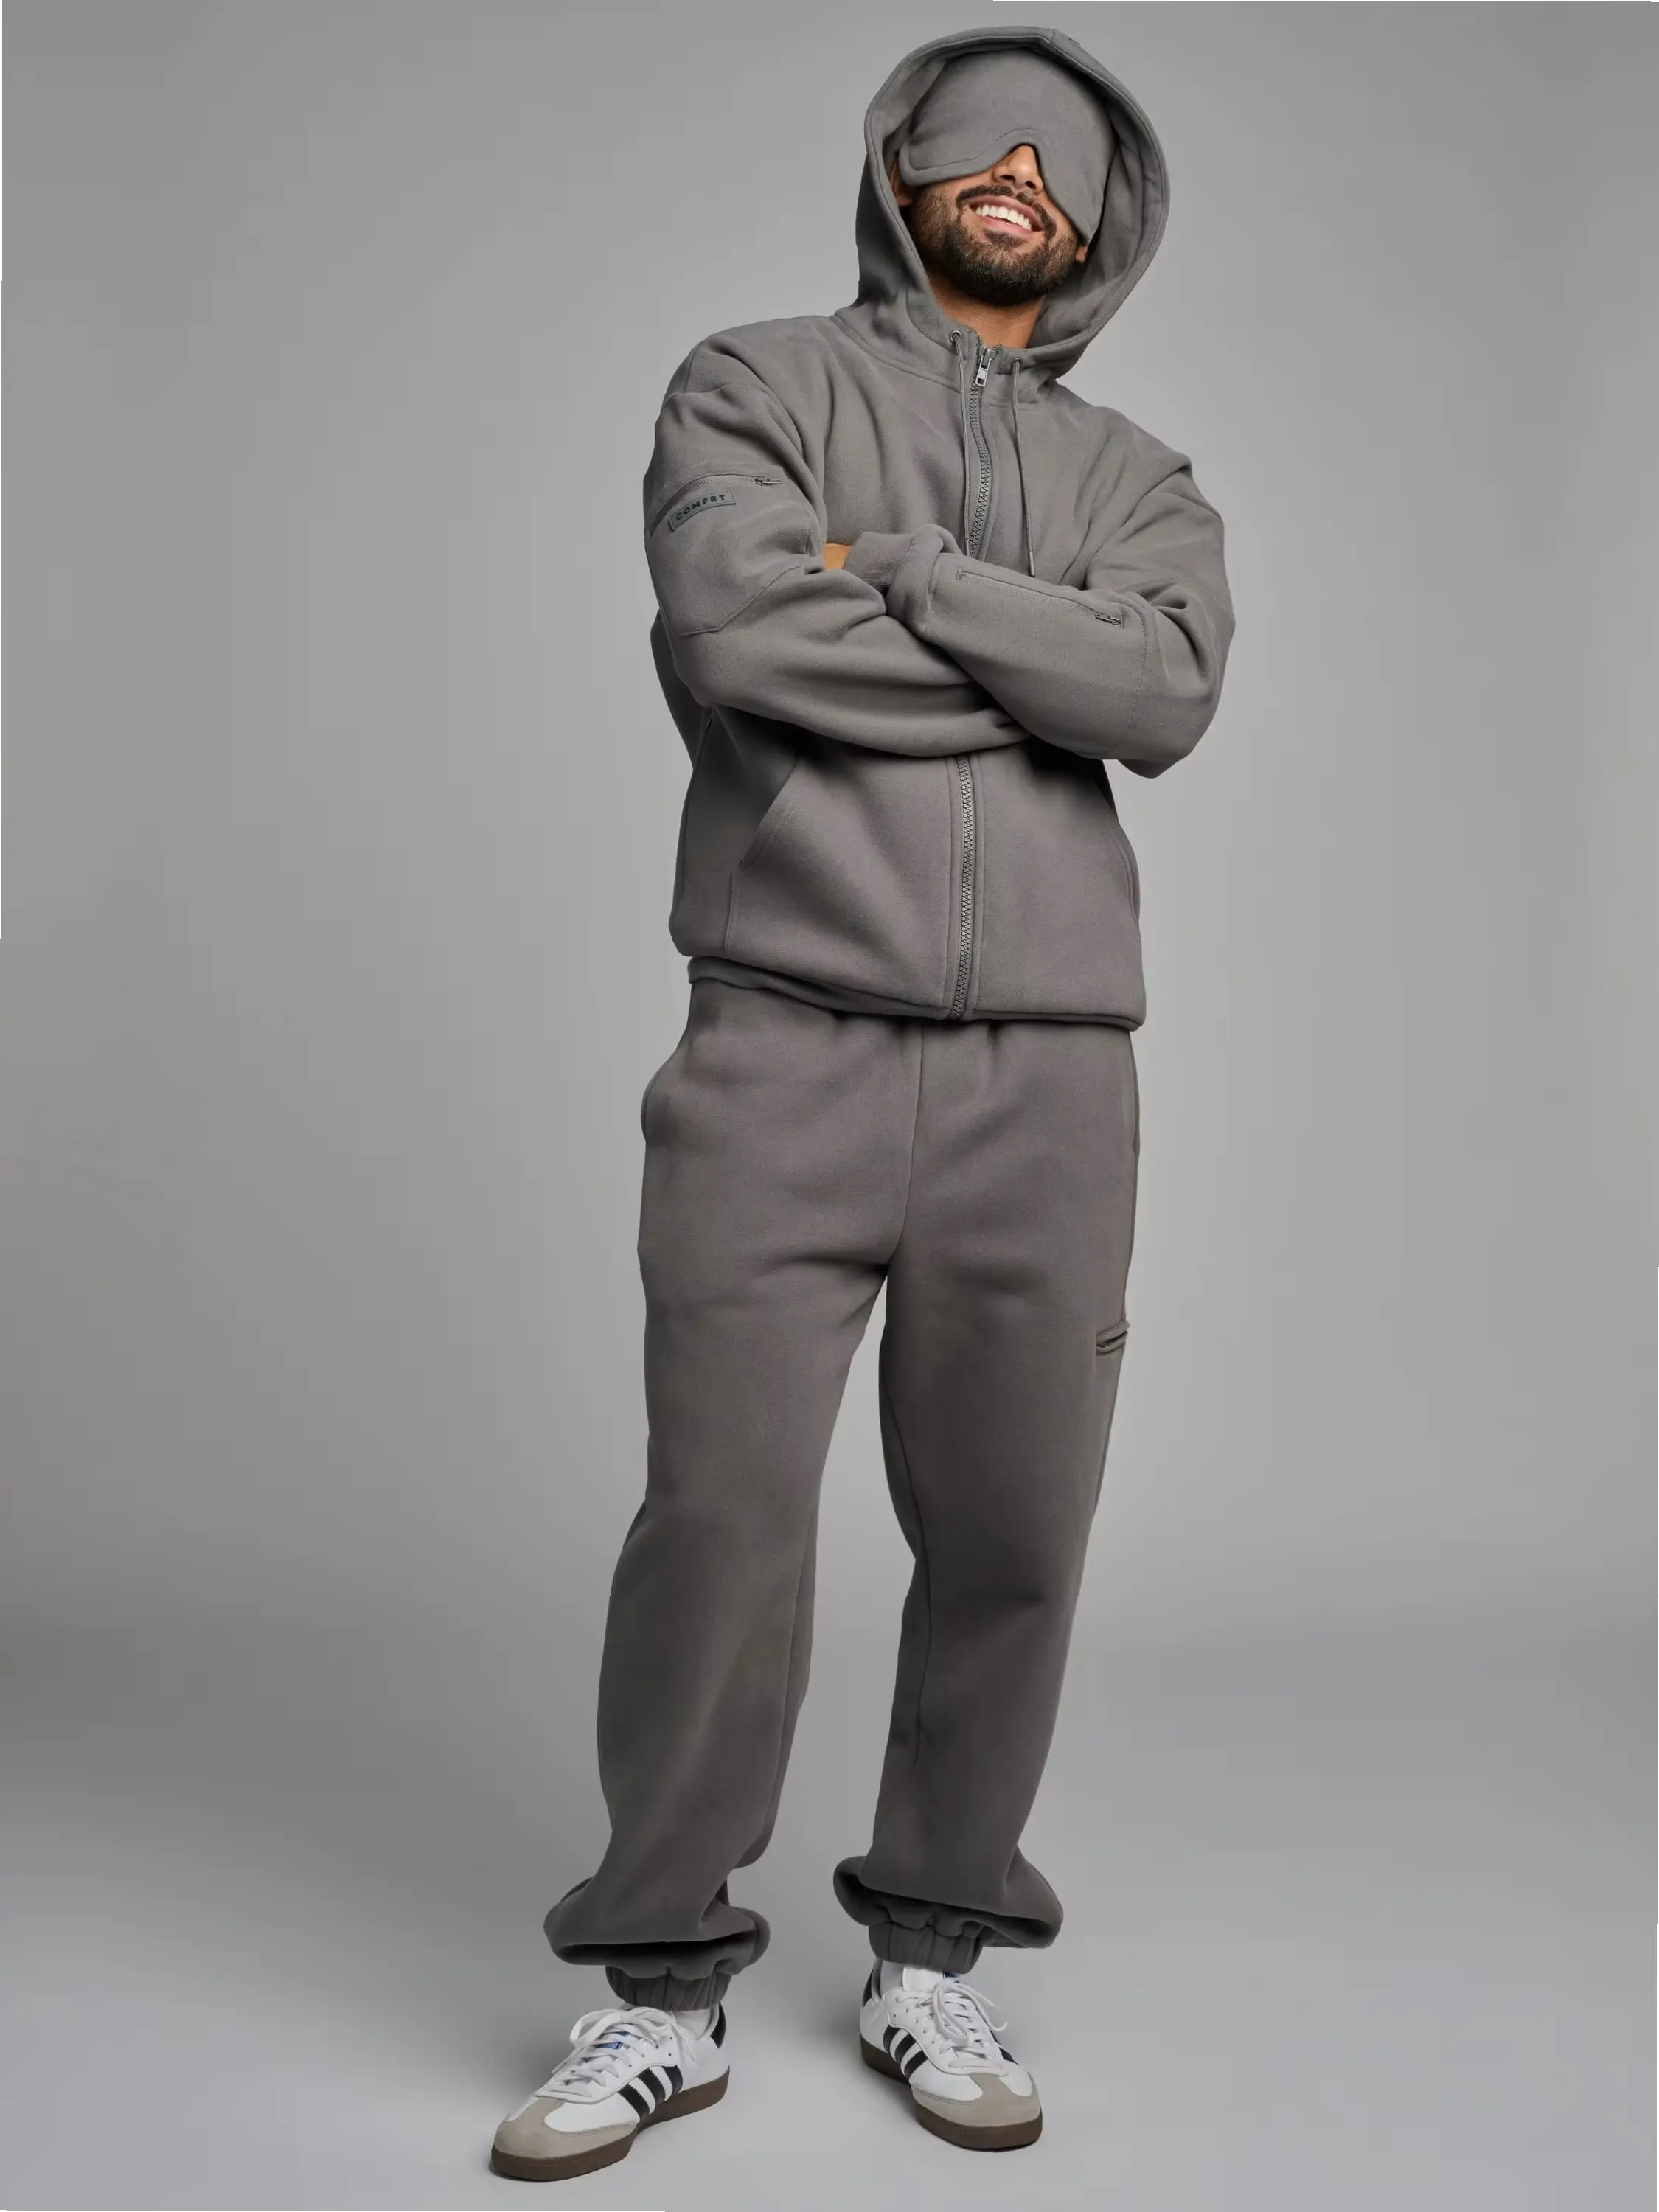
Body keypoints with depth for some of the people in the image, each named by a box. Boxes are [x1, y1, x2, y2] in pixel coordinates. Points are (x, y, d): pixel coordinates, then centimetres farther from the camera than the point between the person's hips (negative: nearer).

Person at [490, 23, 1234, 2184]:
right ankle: (664, 1994, 13)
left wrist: (891, 573, -8)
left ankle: (932, 1965, 24)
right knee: (720, 1522, -4)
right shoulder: (753, 384, 10)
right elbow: (738, 636, -12)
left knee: (1011, 1539, 6)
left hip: (1046, 1070, 3)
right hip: (786, 1046, -2)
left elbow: (1170, 696, -6)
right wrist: (1047, 673, -3)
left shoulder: (1144, 484, 17)